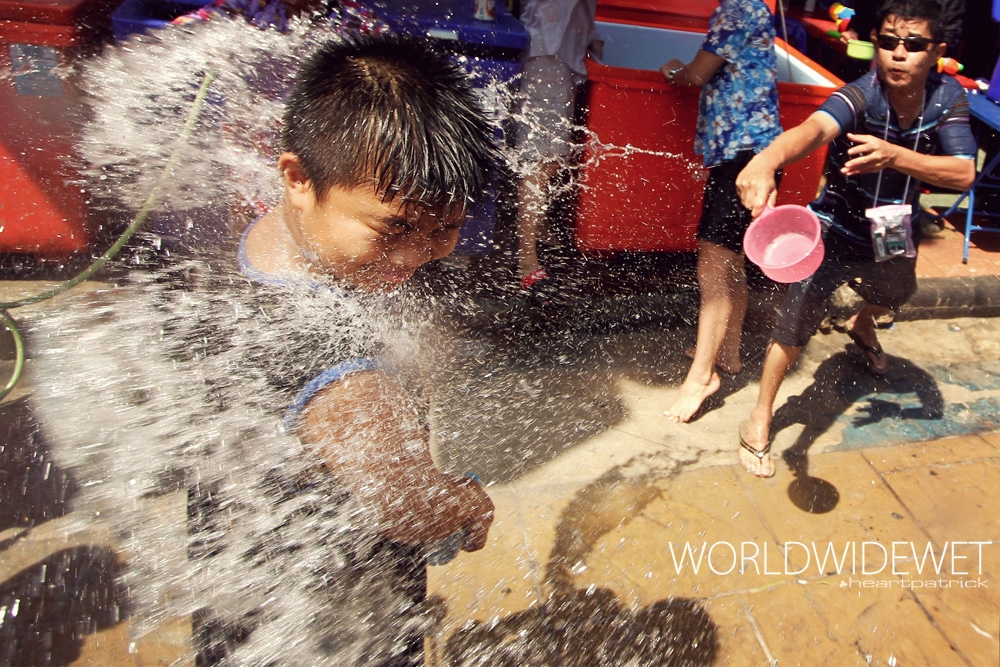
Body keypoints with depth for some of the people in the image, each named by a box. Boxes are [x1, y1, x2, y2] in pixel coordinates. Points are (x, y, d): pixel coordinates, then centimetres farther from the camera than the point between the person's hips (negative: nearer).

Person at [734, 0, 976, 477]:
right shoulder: (860, 97, -29)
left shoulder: (948, 97, -16)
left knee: (895, 294, 33)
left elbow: (963, 173, -27)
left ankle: (861, 328, 71)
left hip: (891, 236, 6)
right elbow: (813, 129, -53)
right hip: (835, 231, -5)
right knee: (796, 322, -15)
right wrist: (766, 161, -75)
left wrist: (894, 155, -45)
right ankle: (759, 420, 4)